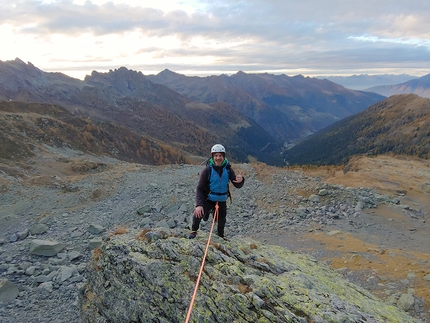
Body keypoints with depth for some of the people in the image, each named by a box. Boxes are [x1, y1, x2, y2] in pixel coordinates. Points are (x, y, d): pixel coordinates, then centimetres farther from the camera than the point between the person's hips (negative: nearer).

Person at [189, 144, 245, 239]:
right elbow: (199, 189, -18)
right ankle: (194, 231, 1)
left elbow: (237, 185, -8)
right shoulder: (207, 170, -17)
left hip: (222, 201, 3)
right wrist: (199, 204, -32)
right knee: (197, 214, -27)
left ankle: (221, 237, 47)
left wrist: (240, 180, -33)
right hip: (208, 199, -3)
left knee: (221, 223, 17)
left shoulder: (228, 169, -9)